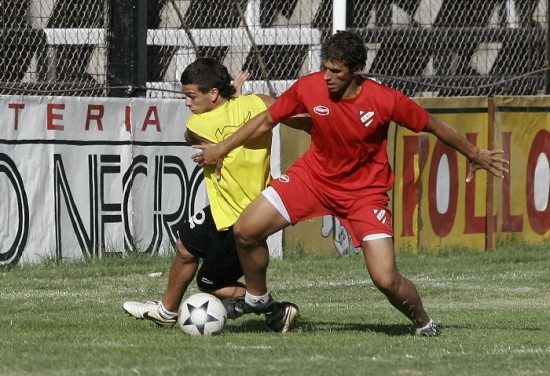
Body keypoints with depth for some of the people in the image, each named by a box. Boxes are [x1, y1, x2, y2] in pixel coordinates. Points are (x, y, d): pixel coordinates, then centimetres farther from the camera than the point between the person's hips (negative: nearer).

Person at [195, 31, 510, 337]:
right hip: (313, 175, 3)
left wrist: (474, 155, 2)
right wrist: (222, 149, 2)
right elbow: (267, 120, -1)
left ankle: (424, 324, 18)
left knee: (386, 280, -14)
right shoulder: (309, 88, -17)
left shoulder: (385, 100, -24)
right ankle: (256, 299, 20)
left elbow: (432, 125, -8)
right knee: (246, 231, -8)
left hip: (365, 191, -3)